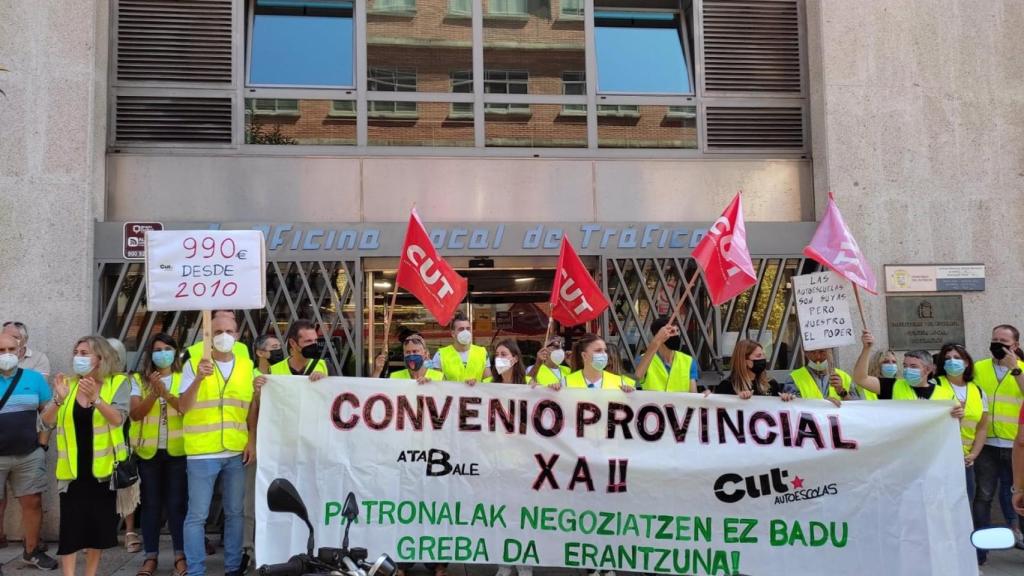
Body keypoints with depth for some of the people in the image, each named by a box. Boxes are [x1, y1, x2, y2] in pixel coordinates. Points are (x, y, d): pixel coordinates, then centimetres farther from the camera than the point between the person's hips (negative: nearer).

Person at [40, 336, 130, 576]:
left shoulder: (117, 383, -4)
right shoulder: (68, 384, 5)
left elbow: (118, 419, -17)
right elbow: (47, 421, -2)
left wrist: (95, 398, -32)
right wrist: (59, 398, -21)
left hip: (102, 467, -1)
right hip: (72, 468, 1)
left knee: (99, 524, 8)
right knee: (70, 525, -3)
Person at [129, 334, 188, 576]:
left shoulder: (183, 379, 3)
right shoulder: (139, 381, 6)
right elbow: (135, 414, -5)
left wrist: (166, 392, -24)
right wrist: (153, 393, -20)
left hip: (177, 450, -1)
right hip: (148, 451, 1)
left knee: (176, 503, 0)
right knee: (151, 504, 6)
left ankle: (180, 556, 8)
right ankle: (151, 557, 15)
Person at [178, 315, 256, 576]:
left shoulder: (247, 366, 7)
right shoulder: (194, 364, -3)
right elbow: (183, 407, -8)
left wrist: (252, 440, 2)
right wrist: (198, 379, -23)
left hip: (237, 452, 3)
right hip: (202, 452, -3)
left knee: (235, 512, 12)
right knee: (197, 515, 1)